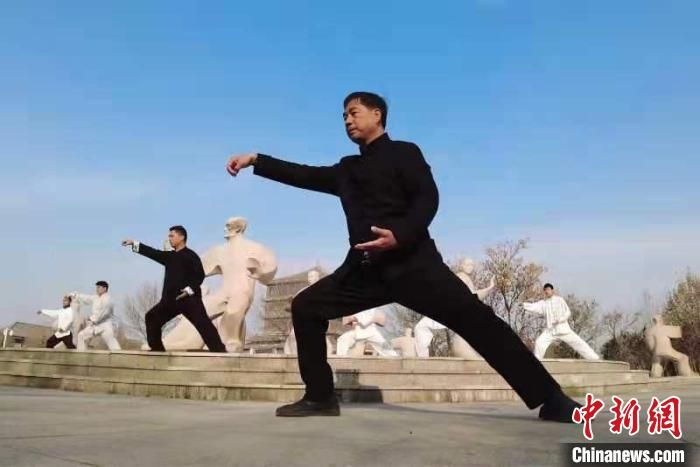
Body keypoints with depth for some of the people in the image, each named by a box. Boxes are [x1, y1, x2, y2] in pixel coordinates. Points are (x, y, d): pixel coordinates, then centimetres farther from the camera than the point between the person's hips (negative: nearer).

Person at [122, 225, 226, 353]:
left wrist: (189, 289, -22)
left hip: (189, 298, -8)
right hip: (171, 298, 8)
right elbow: (153, 253, 18)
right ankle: (157, 348, 21)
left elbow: (199, 275, -12)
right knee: (152, 317, 12)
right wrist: (134, 243, 15)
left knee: (203, 323, -17)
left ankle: (219, 350, -20)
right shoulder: (170, 256, 17)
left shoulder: (190, 255, -6)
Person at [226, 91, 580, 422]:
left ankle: (549, 399, -18)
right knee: (306, 307, -1)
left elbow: (427, 198, -7)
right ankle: (320, 397, 6)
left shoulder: (403, 152, 7)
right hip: (365, 268, 6)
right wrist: (256, 160, 15)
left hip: (410, 261, -6)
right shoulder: (347, 170, 26)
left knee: (472, 318, -19)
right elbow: (304, 175, 23)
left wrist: (400, 235, -25)